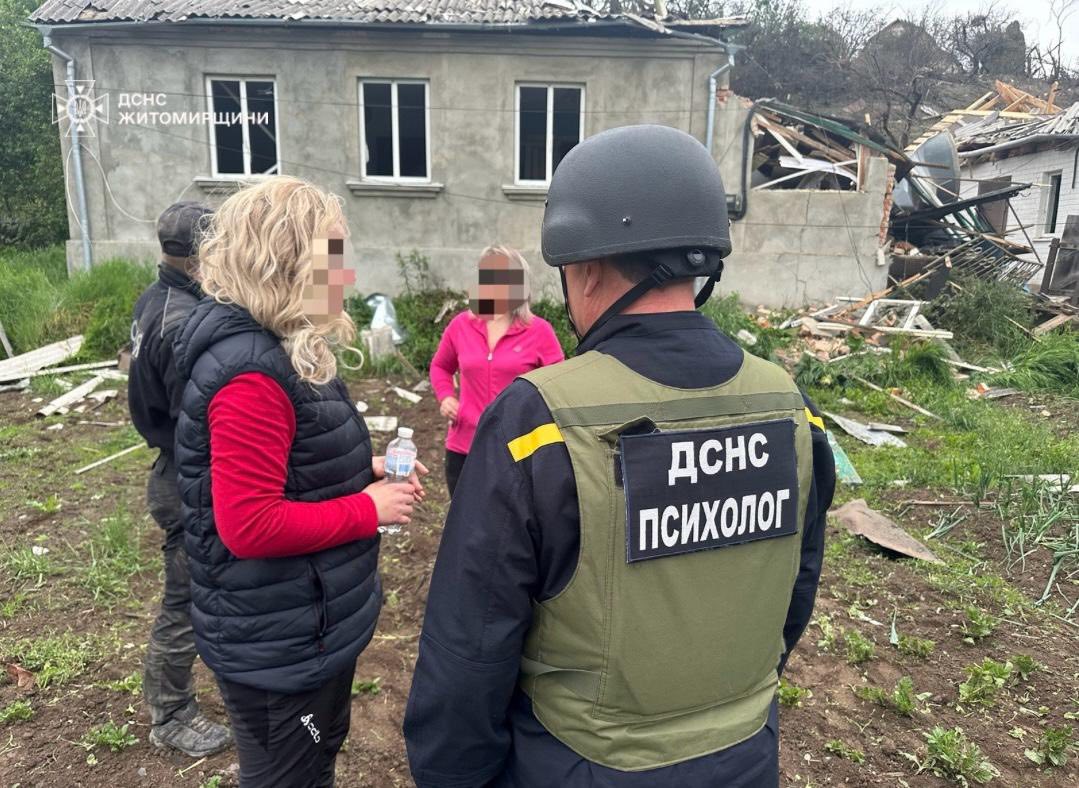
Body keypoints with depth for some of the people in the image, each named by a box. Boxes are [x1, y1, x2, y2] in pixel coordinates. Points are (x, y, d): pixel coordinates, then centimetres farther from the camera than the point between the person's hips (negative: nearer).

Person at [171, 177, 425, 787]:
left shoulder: (284, 351, 7)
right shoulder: (252, 374, -27)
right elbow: (251, 526, -30)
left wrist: (361, 472, 0)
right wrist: (368, 509, -21)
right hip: (279, 645, -10)